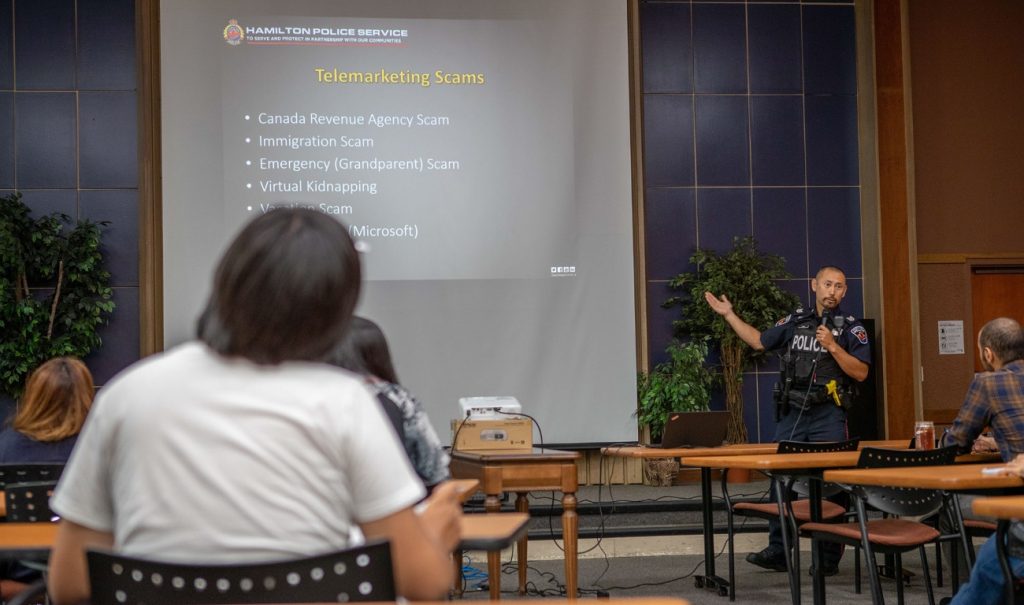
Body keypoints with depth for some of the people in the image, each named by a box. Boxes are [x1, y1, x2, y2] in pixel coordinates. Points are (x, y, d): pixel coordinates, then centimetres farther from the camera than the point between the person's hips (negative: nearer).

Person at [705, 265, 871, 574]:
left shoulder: (851, 328, 1)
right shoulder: (795, 321, 12)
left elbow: (861, 372, -6)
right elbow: (760, 341, 23)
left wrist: (832, 346, -15)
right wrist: (729, 315, 22)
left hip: (828, 417, -4)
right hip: (791, 414, 4)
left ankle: (829, 557, 6)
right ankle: (777, 552, 9)